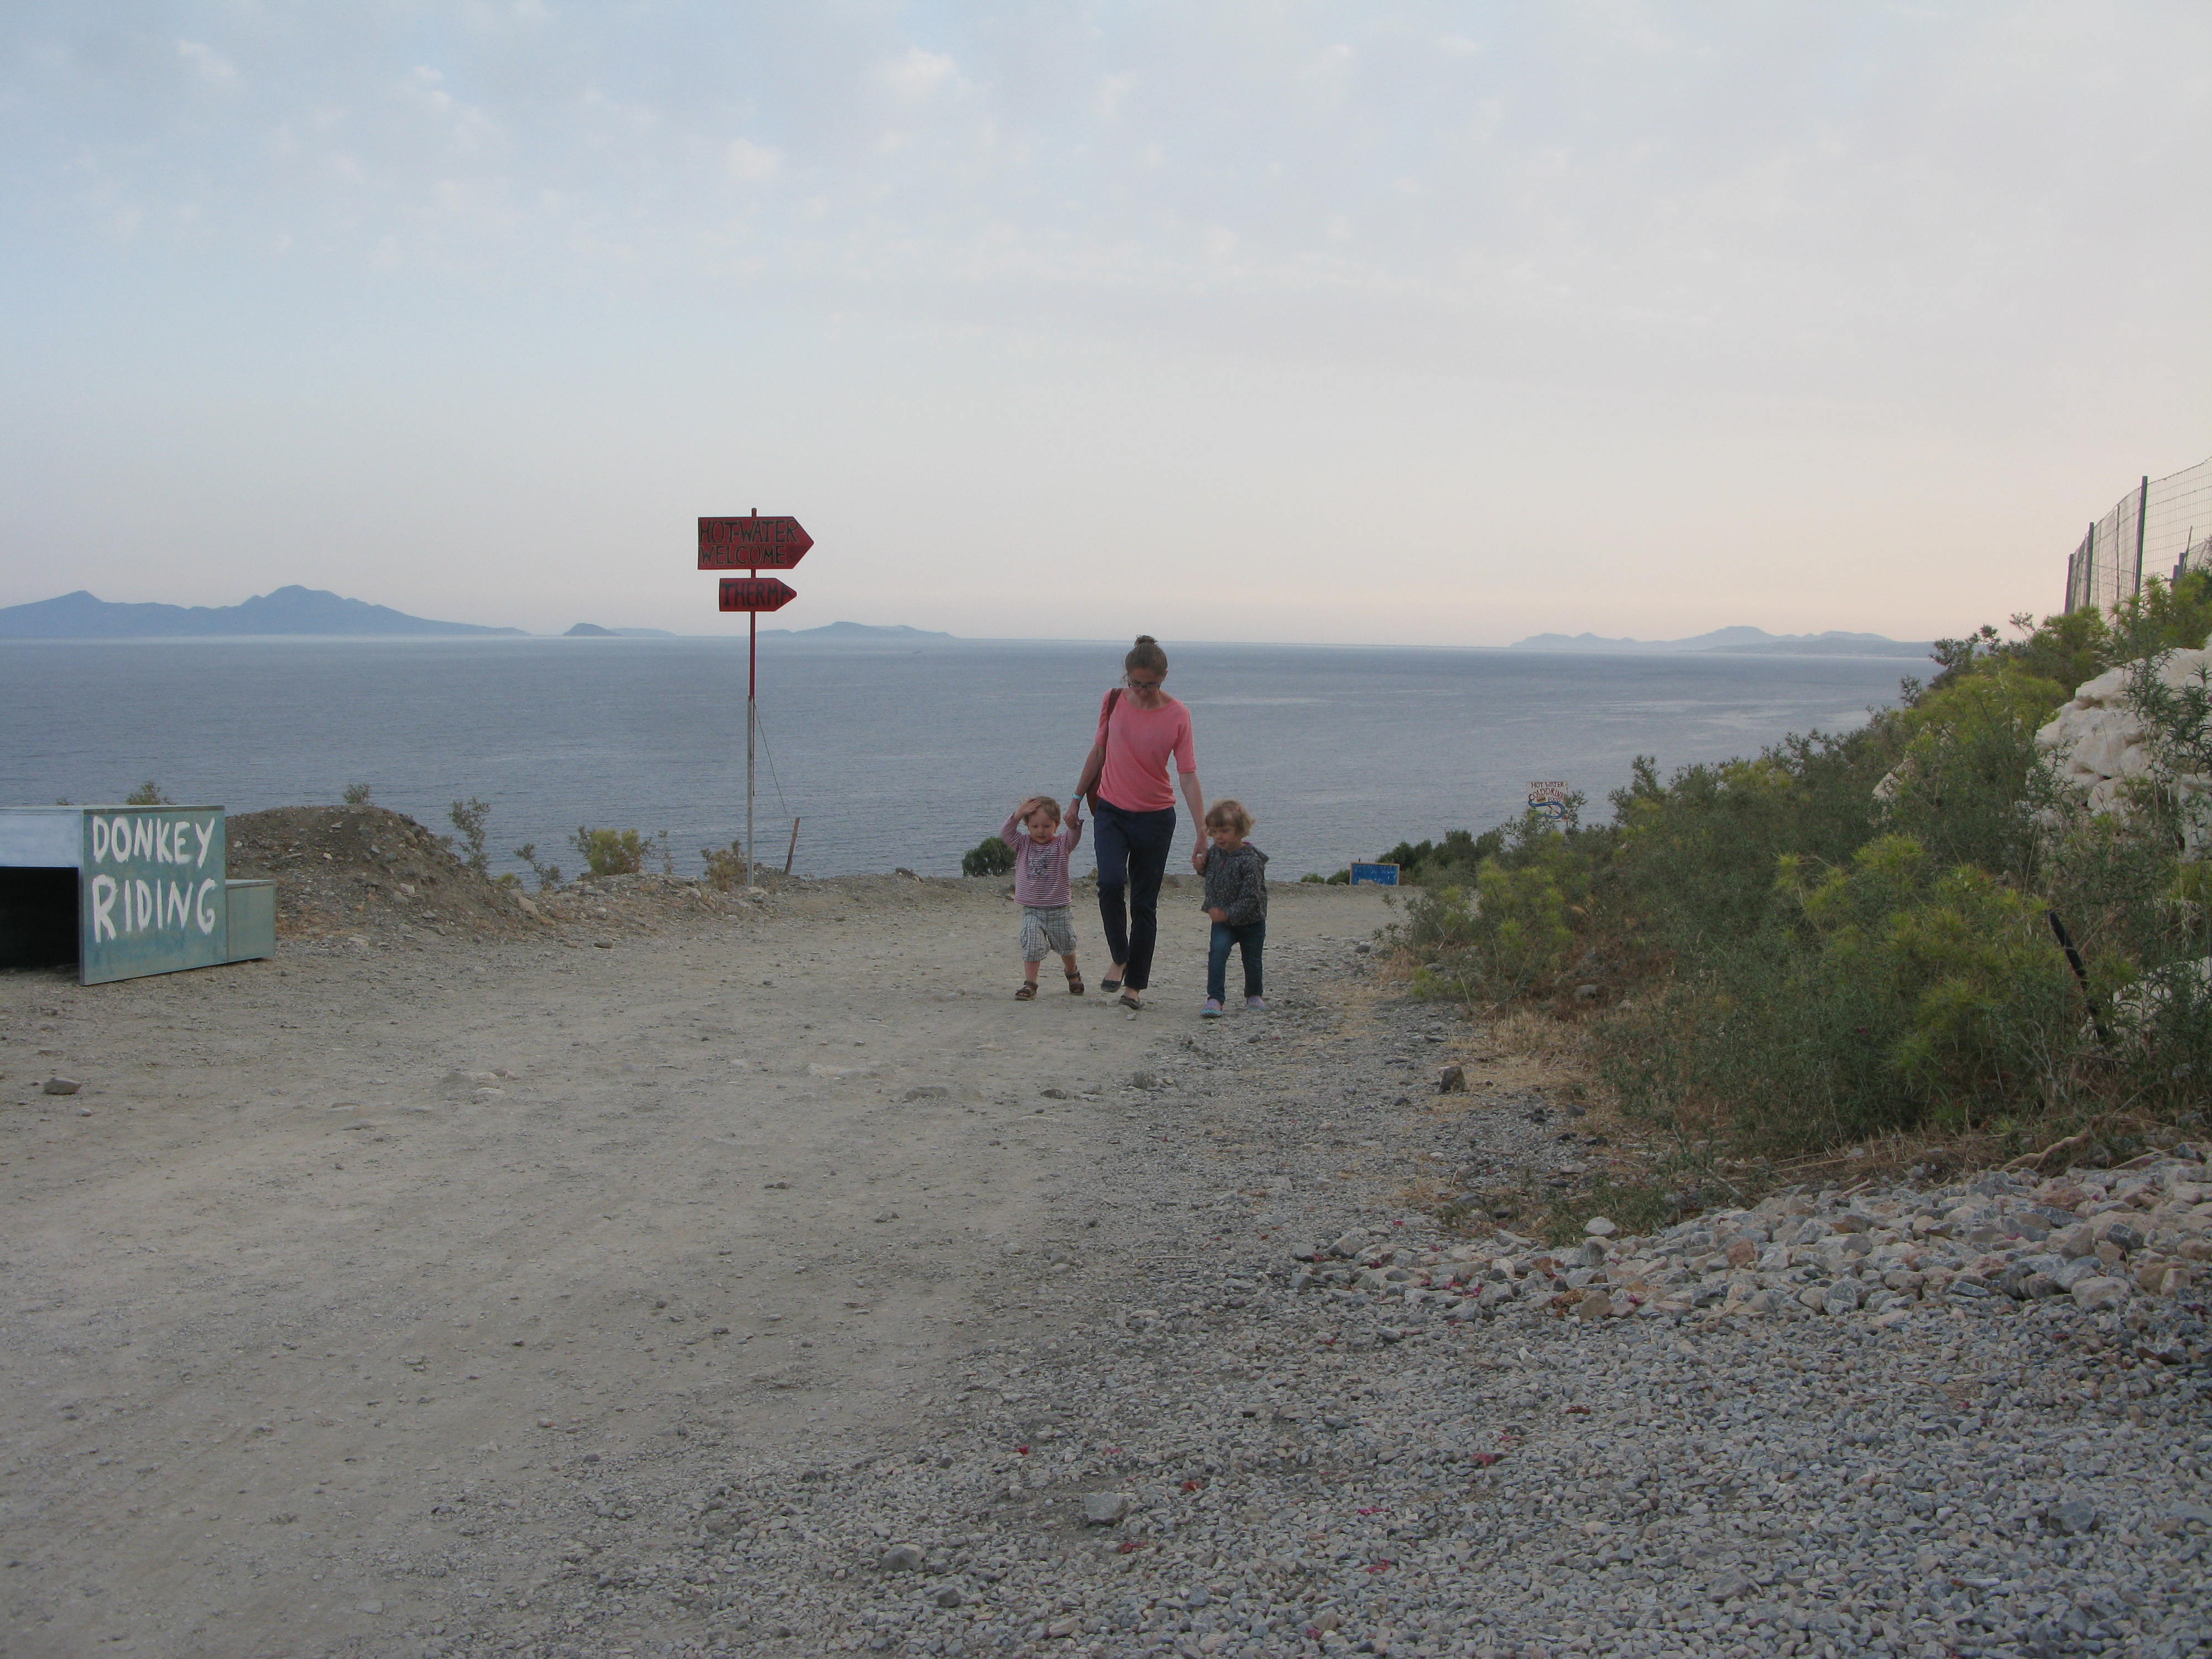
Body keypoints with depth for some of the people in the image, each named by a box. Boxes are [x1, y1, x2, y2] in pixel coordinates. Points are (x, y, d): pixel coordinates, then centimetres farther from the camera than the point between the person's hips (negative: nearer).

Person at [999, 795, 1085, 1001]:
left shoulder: (1062, 845, -3)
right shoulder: (1024, 844, 3)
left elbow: (1075, 834, -20)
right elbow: (1005, 833, -8)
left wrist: (1074, 820, -42)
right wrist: (1019, 814, -21)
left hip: (1058, 909, 0)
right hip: (1031, 910, 1)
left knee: (1066, 947, 15)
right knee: (1032, 947, -11)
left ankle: (1073, 974, 42)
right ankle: (1029, 985, -3)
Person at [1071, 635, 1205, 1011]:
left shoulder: (1177, 716, -9)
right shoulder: (1114, 701, -2)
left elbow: (1189, 777, -10)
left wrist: (1203, 835, -14)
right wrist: (1077, 799, 14)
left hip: (1155, 817, -1)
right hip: (1111, 811, 1)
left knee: (1144, 904, 4)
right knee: (1111, 882, -23)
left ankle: (1136, 984, 15)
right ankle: (1119, 959, -3)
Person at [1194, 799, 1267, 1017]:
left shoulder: (1250, 860, -22)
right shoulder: (1215, 852, -1)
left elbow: (1251, 898, -23)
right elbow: (1210, 875, 20)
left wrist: (1228, 914, -27)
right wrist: (1201, 865, -2)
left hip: (1251, 920, -4)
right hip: (1222, 919, 4)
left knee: (1252, 960, 11)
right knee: (1217, 951, -19)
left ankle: (1254, 995, 38)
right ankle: (1214, 999, -21)